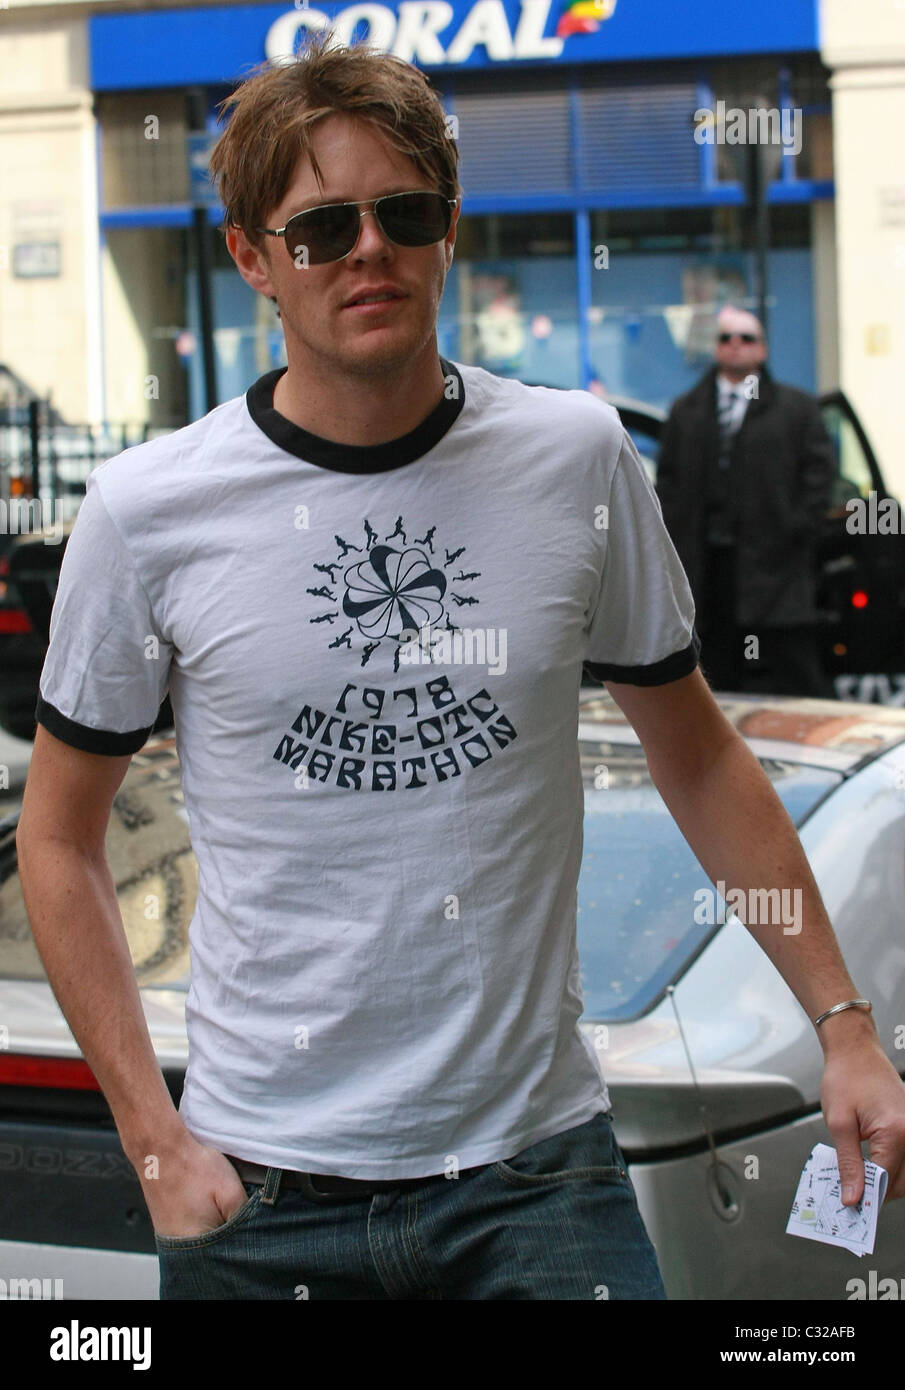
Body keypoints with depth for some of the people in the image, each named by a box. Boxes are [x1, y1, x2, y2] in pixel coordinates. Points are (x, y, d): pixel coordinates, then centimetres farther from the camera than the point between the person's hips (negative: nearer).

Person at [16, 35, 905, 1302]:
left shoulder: (580, 459, -1)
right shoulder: (146, 514, -6)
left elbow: (696, 753, 9)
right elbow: (60, 836, 3)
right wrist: (154, 1140, -3)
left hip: (537, 1160, 1)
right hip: (265, 1183, -1)